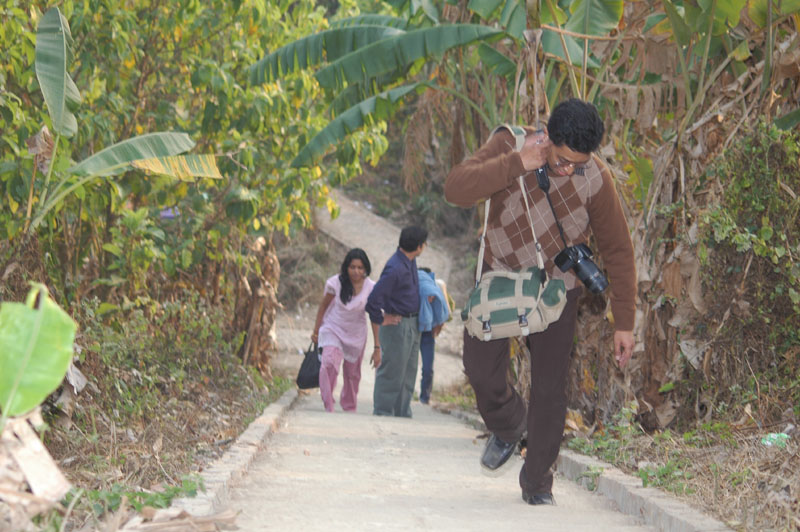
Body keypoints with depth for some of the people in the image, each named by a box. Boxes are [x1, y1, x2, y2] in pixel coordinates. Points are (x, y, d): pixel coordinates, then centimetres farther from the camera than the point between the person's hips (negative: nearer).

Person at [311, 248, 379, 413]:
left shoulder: (371, 288, -12)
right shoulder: (335, 283, -15)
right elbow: (323, 306, 0)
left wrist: (377, 349, -10)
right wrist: (316, 330, 8)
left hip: (356, 334, 2)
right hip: (332, 330, -2)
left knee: (352, 373, 10)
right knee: (329, 364, -25)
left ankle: (349, 408, 32)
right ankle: (328, 405, -21)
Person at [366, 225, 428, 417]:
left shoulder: (410, 262, 7)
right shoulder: (395, 268, -24)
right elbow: (373, 300, -26)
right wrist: (381, 320, -13)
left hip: (412, 325, 10)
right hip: (397, 324, -10)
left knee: (408, 373, 14)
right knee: (392, 372, -4)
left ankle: (403, 413, 21)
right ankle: (383, 412, 3)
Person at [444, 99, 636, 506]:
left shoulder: (596, 179, -20)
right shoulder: (508, 146, -20)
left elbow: (617, 251, -9)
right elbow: (456, 189, -33)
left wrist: (624, 323, -9)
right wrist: (518, 163, -40)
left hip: (556, 288, -1)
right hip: (501, 275, 1)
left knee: (550, 387, -4)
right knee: (480, 366, -9)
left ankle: (537, 482, 12)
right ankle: (507, 426, 24)